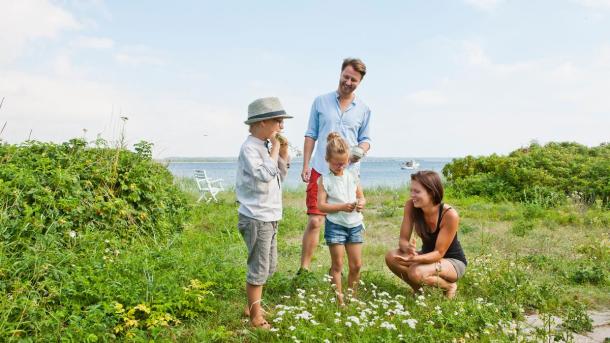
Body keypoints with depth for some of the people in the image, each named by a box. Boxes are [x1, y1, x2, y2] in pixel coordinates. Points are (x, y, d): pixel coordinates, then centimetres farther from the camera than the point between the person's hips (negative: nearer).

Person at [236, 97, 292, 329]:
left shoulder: (264, 146, 11)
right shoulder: (249, 148, -16)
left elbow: (278, 177, 20)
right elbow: (265, 174, -30)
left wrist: (282, 152, 7)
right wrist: (275, 147, -18)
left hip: (270, 217, 9)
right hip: (256, 218, -9)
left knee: (269, 266, 18)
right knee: (259, 268, 0)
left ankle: (252, 306, 34)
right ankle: (255, 316, 15)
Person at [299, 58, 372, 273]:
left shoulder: (363, 109, 8)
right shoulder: (321, 102, 6)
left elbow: (365, 139, 14)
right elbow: (311, 135, 7)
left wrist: (361, 150, -10)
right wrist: (305, 165, 0)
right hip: (321, 171, -1)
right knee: (314, 221, -5)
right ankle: (304, 269, 6)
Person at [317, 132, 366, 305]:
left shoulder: (352, 176, 5)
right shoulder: (324, 179, -7)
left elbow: (362, 197, 13)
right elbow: (321, 205, -12)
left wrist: (361, 203, -11)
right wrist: (342, 207, -22)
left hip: (354, 224, 4)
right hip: (335, 225, -4)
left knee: (356, 265, 8)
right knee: (337, 265, 4)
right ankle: (340, 300, 14)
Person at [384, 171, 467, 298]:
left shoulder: (450, 215, -29)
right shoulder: (411, 206, -16)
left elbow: (439, 252, -25)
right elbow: (403, 239, -13)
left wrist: (415, 258, -44)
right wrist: (408, 248, -38)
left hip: (453, 261, -5)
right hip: (429, 256, 5)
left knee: (416, 273, -33)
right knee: (391, 257, -21)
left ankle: (449, 286, 1)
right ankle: (420, 289, 6)